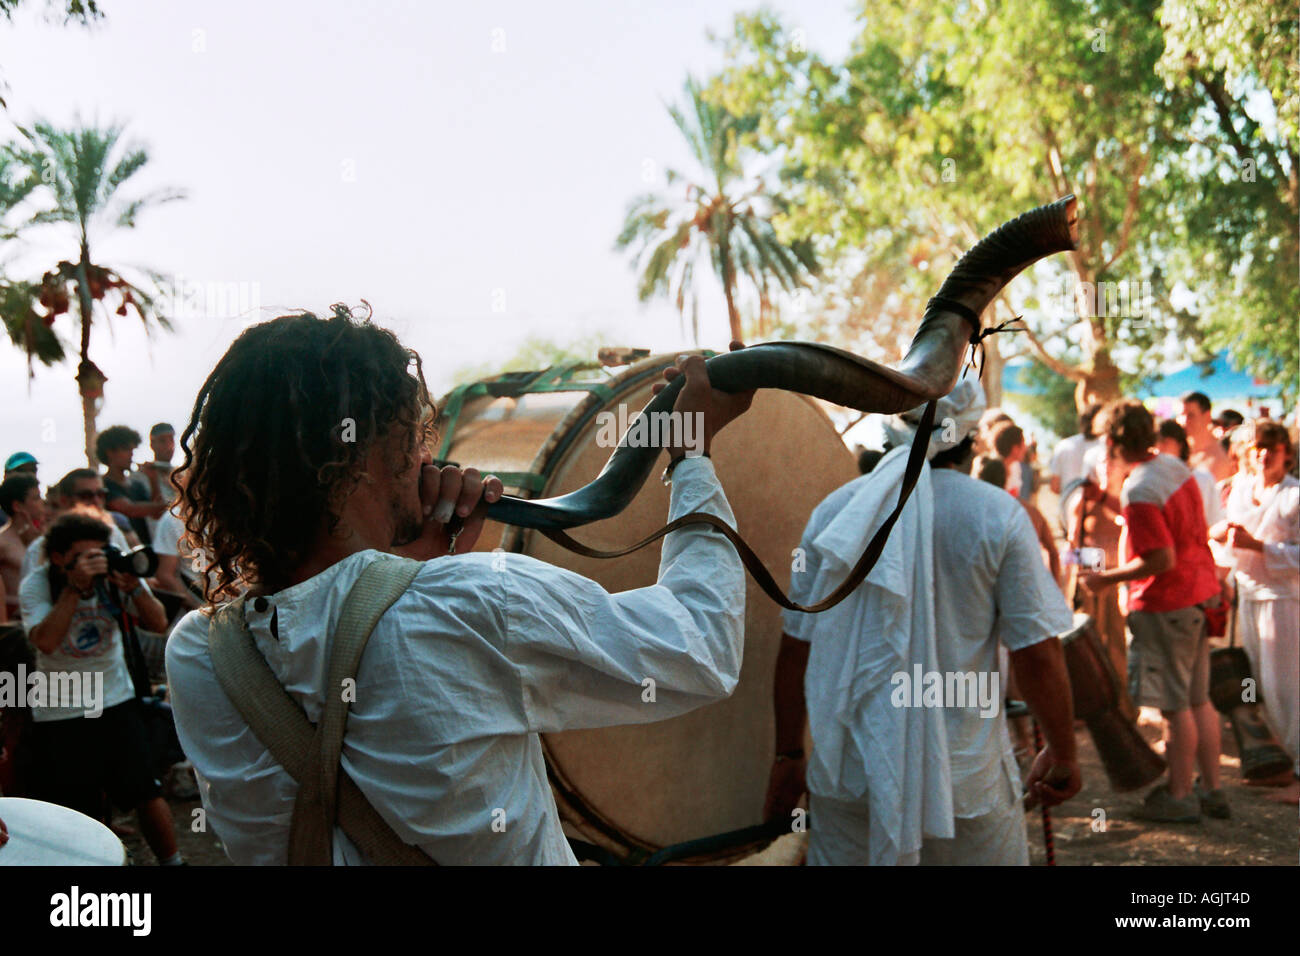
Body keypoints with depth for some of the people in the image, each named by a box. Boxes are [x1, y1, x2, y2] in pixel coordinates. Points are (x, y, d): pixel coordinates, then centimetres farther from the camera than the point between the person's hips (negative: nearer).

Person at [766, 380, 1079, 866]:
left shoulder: (835, 511, -2)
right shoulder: (999, 516, -9)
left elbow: (796, 647, 1)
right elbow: (1037, 653, -9)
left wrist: (788, 755, 11)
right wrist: (1062, 753, 6)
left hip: (847, 770, 2)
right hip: (964, 775, -2)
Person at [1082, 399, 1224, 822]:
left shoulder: (1138, 492, -23)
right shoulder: (1173, 465, 5)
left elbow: (1162, 560, -24)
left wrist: (1107, 579, -13)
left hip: (1167, 604, -9)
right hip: (1200, 593, 9)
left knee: (1175, 705, 1)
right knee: (1198, 699, 15)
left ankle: (1178, 796, 10)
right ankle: (1212, 791, 23)